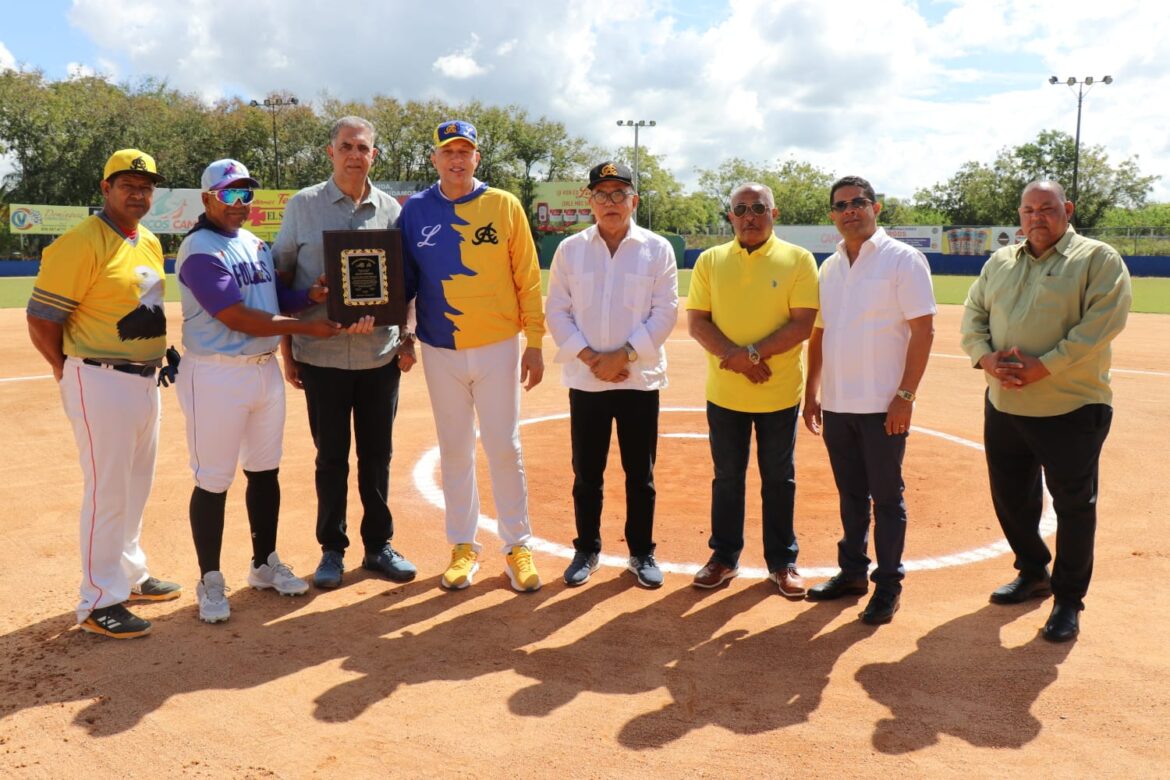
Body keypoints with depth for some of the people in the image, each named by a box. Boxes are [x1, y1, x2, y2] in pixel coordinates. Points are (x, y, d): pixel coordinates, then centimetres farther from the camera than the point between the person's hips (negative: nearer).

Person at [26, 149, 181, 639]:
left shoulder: (150, 243, 11)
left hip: (146, 378, 9)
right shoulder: (81, 243, -15)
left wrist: (159, 360, 11)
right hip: (101, 382, -8)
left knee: (136, 485, 18)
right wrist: (72, 373, -4)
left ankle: (129, 574, 35)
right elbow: (41, 319, -14)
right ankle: (99, 602, 10)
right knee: (108, 490, -2)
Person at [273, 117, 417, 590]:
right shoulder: (303, 206, 1)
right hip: (321, 355, -1)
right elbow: (281, 277, 3)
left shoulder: (390, 210, 6)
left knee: (377, 454, 9)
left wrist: (408, 339, 1)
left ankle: (379, 546, 22)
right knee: (331, 457, 6)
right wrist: (285, 349, -1)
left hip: (381, 355, 2)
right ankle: (332, 550, 21)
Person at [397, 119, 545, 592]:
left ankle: (517, 545, 16)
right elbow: (404, 278, 6)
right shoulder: (415, 211, 3)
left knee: (504, 448, 3)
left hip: (498, 347, -1)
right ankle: (464, 547, 22)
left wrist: (534, 343, -3)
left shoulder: (505, 206, -1)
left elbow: (527, 279, -1)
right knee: (454, 450, 10)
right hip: (440, 352, 2)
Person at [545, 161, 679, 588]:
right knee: (586, 473, 9)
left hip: (640, 379, -1)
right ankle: (586, 550, 25)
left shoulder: (657, 249, 0)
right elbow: (557, 311, 1)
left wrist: (622, 356, -14)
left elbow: (665, 313, -5)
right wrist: (589, 357, -11)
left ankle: (642, 553, 23)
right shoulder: (570, 249, 3)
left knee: (640, 474, 8)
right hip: (585, 380, 1)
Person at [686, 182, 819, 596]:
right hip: (724, 393, 2)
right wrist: (734, 356, -17)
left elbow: (802, 324, -10)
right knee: (727, 478, 12)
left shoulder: (798, 260, -3)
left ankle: (782, 562, 23)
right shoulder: (710, 260, 4)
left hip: (779, 394, -2)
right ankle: (724, 556, 26)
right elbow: (697, 322, -2)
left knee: (779, 480, 9)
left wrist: (753, 353, -20)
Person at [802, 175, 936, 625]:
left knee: (886, 497, 3)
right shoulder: (829, 267, 12)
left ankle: (888, 584, 16)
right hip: (836, 404, 6)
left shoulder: (902, 259, -7)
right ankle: (852, 571, 28)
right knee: (850, 495, 15)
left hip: (883, 405, -6)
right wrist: (811, 392, 12)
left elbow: (923, 330, -11)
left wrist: (905, 395, -16)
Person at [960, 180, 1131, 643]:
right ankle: (1033, 574, 38)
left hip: (1072, 409, -5)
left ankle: (1068, 600, 18)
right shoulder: (1000, 262, 13)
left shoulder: (1098, 259, -4)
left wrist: (1039, 368, -22)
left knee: (1073, 506, 3)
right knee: (1010, 498, 16)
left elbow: (1103, 322, -16)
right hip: (1003, 406, 6)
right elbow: (972, 315, 8)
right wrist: (986, 358, -12)